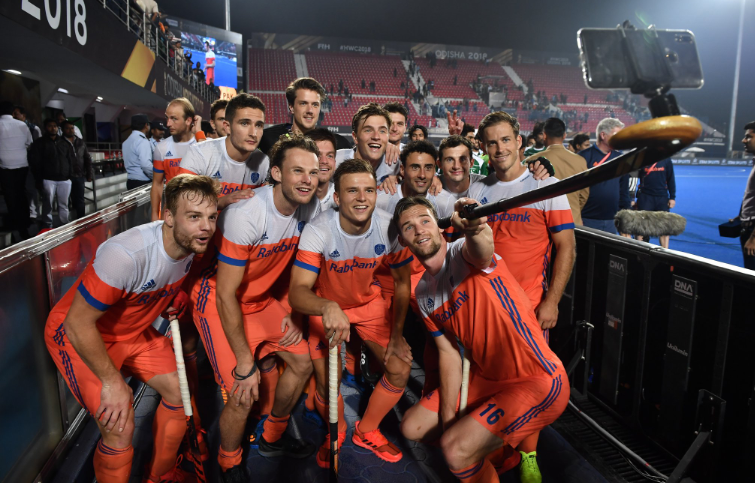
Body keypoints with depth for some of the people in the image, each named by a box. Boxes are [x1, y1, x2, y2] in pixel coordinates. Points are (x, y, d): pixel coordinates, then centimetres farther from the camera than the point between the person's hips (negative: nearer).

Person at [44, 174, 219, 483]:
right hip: (78, 336, -7)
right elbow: (78, 323, -30)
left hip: (132, 330, 7)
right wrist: (112, 382, -23)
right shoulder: (126, 254, -38)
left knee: (178, 390, 5)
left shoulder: (191, 245, -15)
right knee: (120, 427, -18)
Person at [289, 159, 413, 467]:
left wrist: (397, 333, -10)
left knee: (400, 369, -4)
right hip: (326, 306, -2)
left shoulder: (390, 228, -23)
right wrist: (327, 307, -60)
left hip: (369, 302, 3)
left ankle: (367, 431, 24)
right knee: (327, 384, -8)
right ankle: (337, 433, 29)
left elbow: (402, 282, -7)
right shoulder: (318, 231, -31)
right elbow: (297, 292, -39)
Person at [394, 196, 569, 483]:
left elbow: (483, 250, -43)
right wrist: (447, 417, 1)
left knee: (455, 449, -23)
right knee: (412, 427, 13)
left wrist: (475, 230, -66)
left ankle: (516, 452, 10)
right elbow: (448, 352, 7)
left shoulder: (464, 253, -17)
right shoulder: (423, 293, 4)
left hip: (537, 382, -8)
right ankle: (505, 450, 27)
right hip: (485, 378, 8)